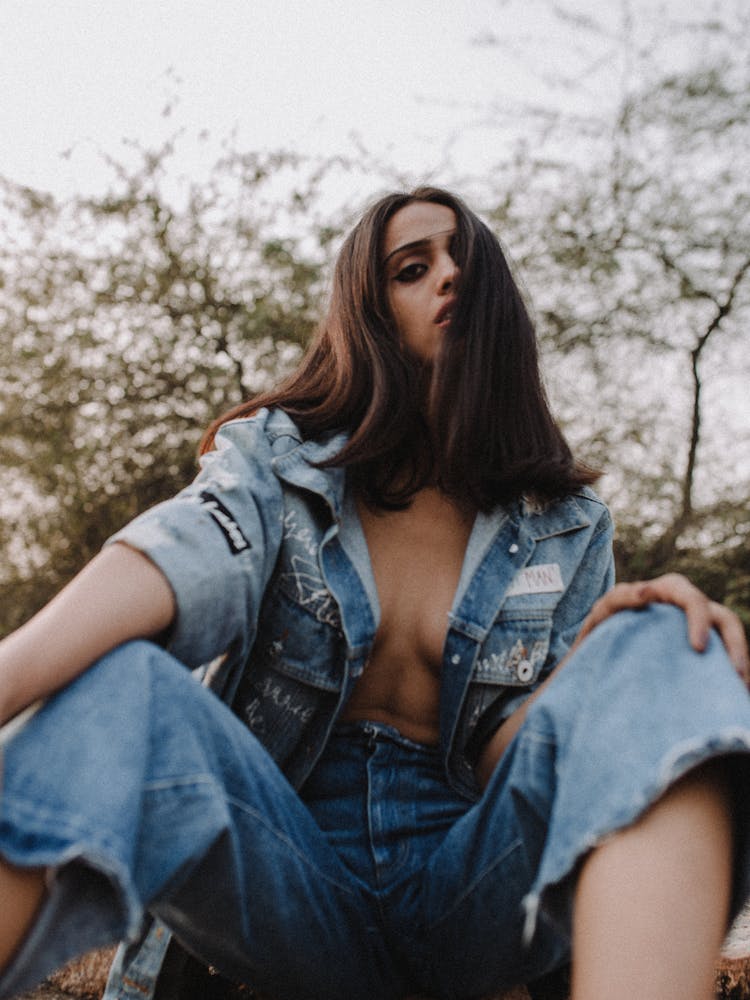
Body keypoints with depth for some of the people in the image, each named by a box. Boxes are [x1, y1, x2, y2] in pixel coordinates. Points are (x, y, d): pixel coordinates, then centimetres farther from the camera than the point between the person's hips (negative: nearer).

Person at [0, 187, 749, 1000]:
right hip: (294, 876, -1)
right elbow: (182, 563, -19)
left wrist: (594, 659, -20)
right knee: (116, 683, -32)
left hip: (470, 883, 2)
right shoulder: (277, 459, 4)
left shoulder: (566, 527, 7)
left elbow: (506, 761, 2)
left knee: (664, 648, -25)